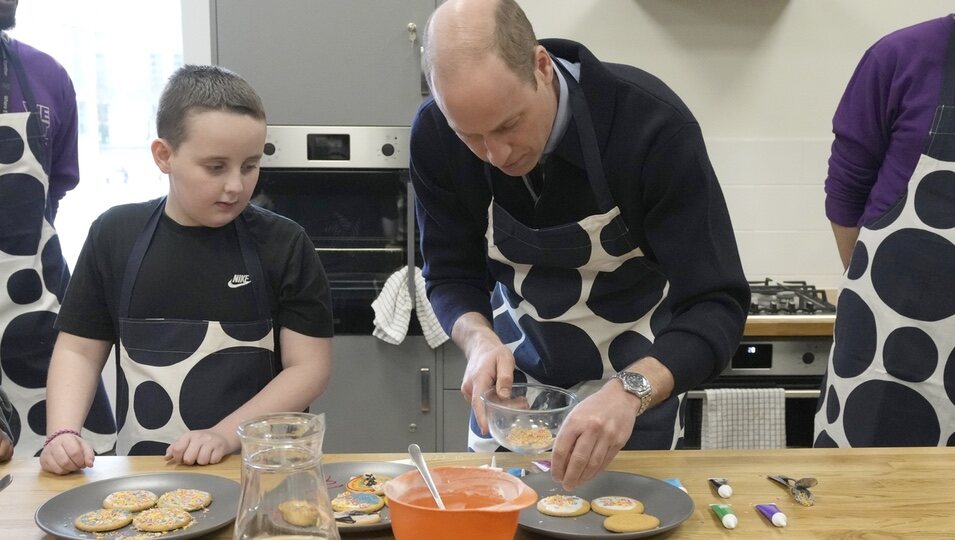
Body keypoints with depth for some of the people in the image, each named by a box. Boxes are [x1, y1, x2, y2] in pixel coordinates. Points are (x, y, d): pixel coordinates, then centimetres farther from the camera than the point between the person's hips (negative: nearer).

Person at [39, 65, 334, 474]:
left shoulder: (283, 245, -2)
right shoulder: (115, 235, 7)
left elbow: (310, 366, -3)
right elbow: (78, 349, 12)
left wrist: (224, 436, -12)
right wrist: (63, 433, -4)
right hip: (143, 471, 2)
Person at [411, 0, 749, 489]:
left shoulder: (653, 124, -31)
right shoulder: (434, 135, -21)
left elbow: (716, 307, -30)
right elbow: (450, 275, -8)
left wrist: (630, 391, -47)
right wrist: (480, 340, -30)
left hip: (638, 382, -2)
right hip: (511, 381, 3)